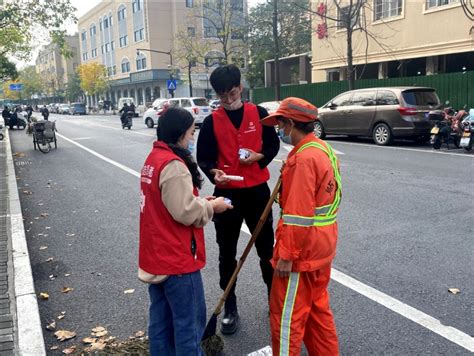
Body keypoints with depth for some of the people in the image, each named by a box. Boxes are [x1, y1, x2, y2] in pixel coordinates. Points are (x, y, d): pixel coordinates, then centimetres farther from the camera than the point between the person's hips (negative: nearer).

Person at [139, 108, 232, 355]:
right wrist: (212, 206, -8)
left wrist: (202, 201, 5)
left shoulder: (153, 159, 9)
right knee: (189, 321, 5)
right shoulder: (173, 165, -22)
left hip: (155, 256, 10)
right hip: (176, 259, -9)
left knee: (161, 320, 19)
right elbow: (185, 212, -24)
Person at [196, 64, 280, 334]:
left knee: (266, 248, 13)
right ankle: (230, 308, 24)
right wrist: (214, 173, -22)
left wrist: (258, 156, -14)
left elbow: (273, 144, 6)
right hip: (227, 193, 0)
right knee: (227, 253, 8)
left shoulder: (259, 114, 0)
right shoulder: (212, 121, -1)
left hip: (257, 190, 0)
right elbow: (204, 158, -1)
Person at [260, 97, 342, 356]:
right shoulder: (323, 148, 9)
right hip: (321, 246, 10)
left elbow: (298, 215, -25)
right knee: (317, 307, 22)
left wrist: (286, 255, -20)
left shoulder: (303, 158, -23)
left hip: (302, 250, -10)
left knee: (287, 314, 5)